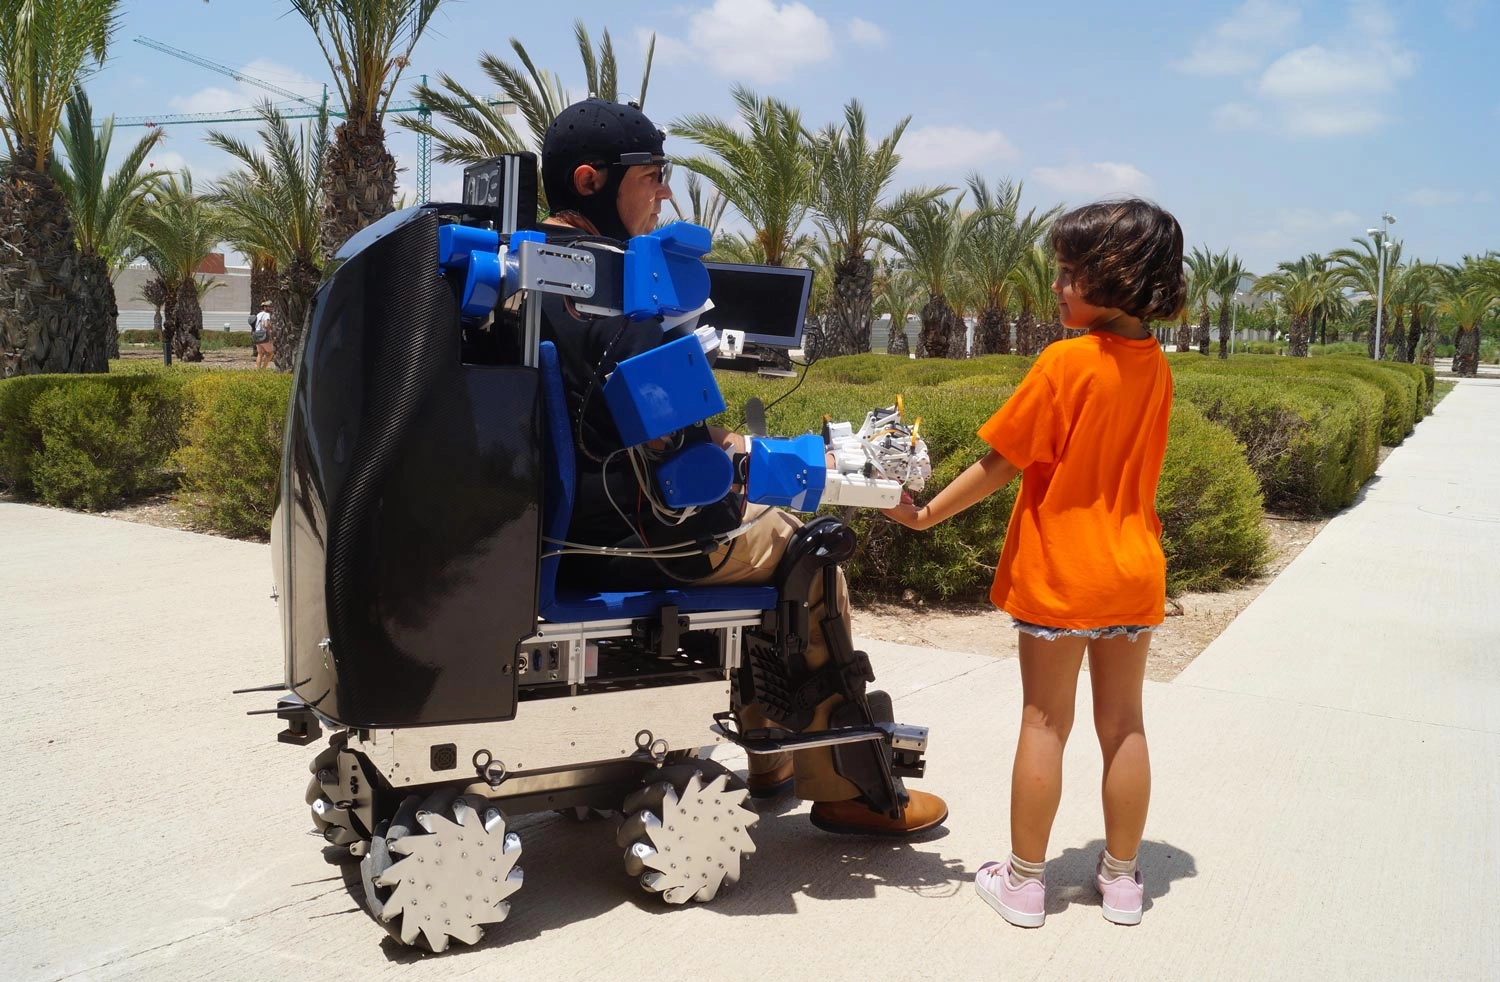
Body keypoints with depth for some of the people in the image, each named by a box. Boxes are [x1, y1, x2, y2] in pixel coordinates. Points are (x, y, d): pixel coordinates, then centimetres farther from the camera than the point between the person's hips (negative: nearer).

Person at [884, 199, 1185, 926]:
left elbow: (1000, 463, -15)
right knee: (1123, 724, 12)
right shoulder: (1155, 367, 2)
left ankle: (1024, 880, 15)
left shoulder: (1065, 362, -17)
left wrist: (925, 514, -7)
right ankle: (1121, 877, 24)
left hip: (1058, 573, -5)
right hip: (1133, 569, 5)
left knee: (1045, 723, 5)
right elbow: (1124, 464, 9)